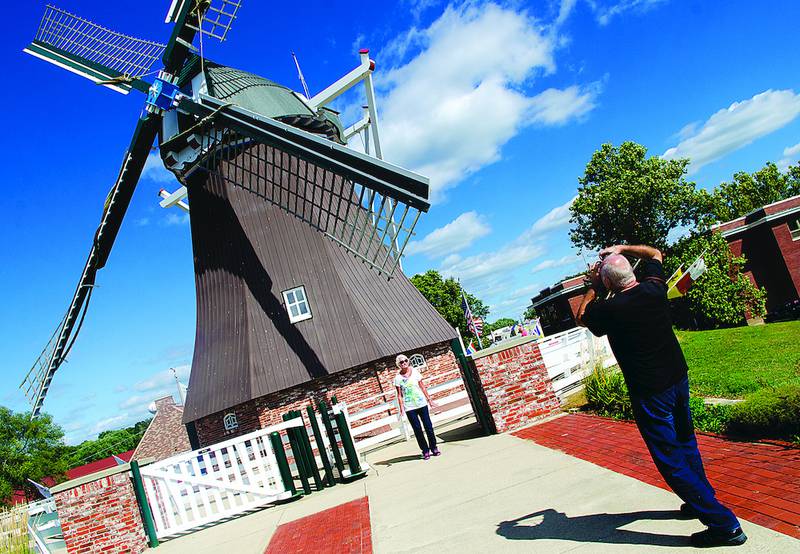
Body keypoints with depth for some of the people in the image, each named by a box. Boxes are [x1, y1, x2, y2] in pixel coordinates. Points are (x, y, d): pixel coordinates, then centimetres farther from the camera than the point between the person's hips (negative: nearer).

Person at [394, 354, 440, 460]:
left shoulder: (415, 371, 2)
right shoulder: (398, 378, -4)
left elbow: (422, 387, 7)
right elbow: (399, 395, -1)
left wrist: (429, 400, 7)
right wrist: (401, 408, -8)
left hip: (421, 403, 2)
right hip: (409, 407, -2)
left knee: (428, 426, 4)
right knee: (417, 429, 0)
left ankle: (433, 447, 19)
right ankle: (425, 451, 10)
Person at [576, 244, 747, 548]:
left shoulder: (610, 310, -21)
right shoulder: (653, 290, -6)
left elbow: (581, 317, 1)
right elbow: (655, 253, 15)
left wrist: (593, 288, 8)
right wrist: (622, 248, 18)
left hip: (649, 393, -7)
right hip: (679, 378, 8)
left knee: (671, 461, 2)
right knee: (685, 442, 25)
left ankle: (724, 524, 6)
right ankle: (703, 501, 42)